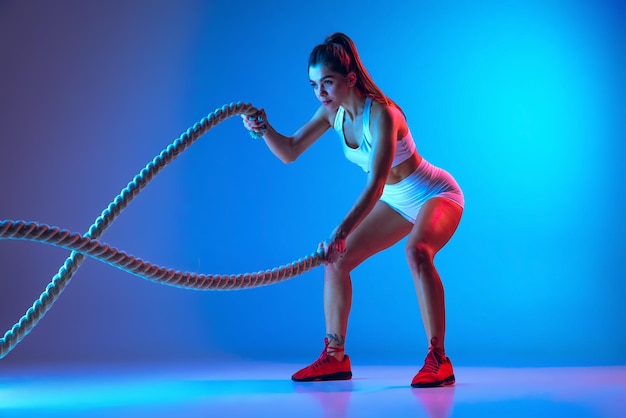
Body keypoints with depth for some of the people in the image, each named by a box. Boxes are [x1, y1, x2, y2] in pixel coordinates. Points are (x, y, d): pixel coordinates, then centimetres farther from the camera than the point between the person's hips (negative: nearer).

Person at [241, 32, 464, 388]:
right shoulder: (333, 111, -8)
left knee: (416, 252, -37)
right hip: (398, 201, 8)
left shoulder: (381, 115, -31)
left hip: (437, 196, -8)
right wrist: (265, 130, -25)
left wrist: (342, 232, -49)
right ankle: (335, 358, 8)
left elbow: (375, 184, -40)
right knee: (336, 259, -1)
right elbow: (290, 152, -6)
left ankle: (438, 360, -27)